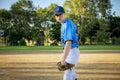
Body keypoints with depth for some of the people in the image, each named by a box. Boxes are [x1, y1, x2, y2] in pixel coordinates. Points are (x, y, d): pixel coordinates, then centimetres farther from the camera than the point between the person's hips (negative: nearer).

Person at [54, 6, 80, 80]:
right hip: (71, 51, 10)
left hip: (72, 51, -10)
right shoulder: (64, 24, 12)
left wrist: (63, 59, -33)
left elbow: (69, 43, -29)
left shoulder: (68, 24, -20)